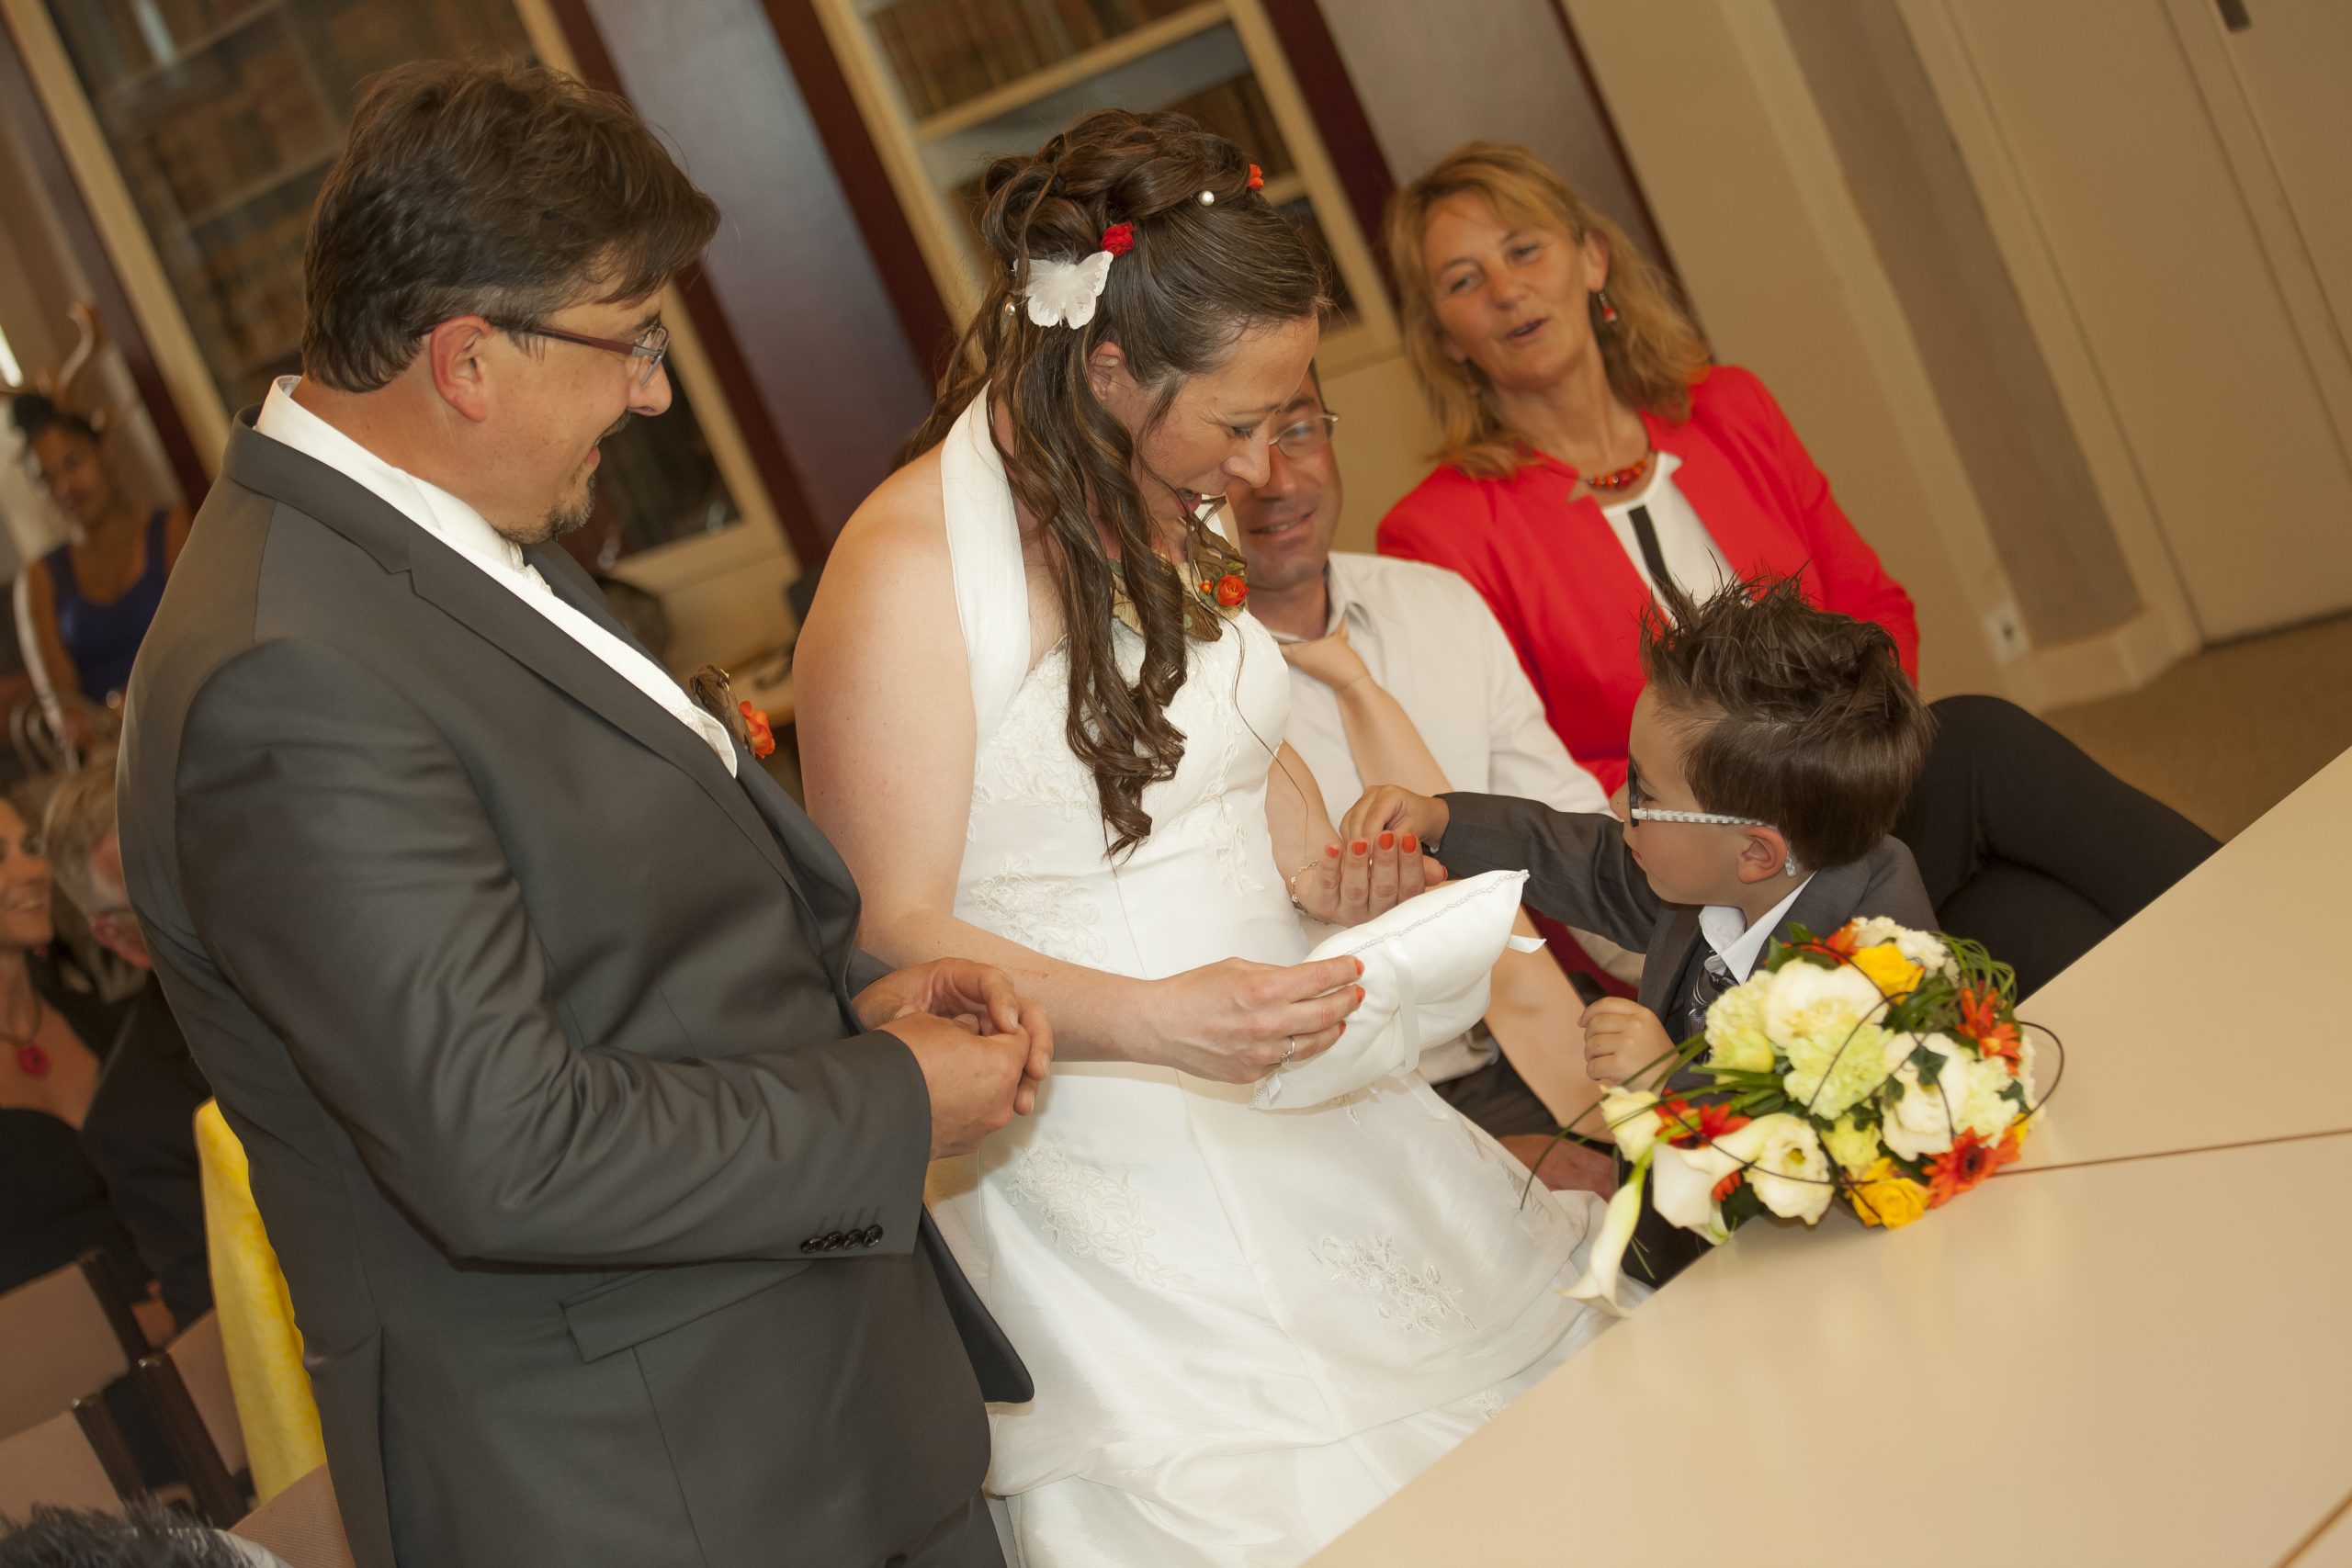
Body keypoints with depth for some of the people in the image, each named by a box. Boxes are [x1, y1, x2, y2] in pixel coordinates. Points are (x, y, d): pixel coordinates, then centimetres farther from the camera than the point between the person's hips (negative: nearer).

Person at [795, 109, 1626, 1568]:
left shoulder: (1168, 513, 8)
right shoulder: (908, 568, -16)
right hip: (1105, 1161, -7)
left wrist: (1323, 869, 5)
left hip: (1297, 1088, 8)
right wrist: (1151, 1020, -28)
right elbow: (889, 933, -16)